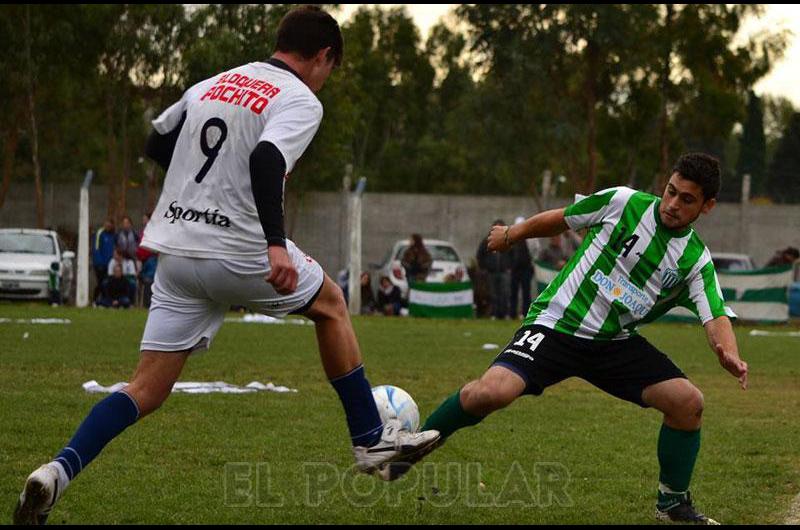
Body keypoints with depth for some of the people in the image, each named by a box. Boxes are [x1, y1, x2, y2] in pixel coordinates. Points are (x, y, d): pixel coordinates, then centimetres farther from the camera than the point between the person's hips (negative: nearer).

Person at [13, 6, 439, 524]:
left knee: (148, 390, 6)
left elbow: (156, 143, 25)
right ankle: (372, 440, 25)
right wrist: (277, 244, -33)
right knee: (330, 304, 22)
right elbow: (266, 159, -24)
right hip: (239, 251, -6)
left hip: (175, 251, 6)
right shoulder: (301, 101, -5)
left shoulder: (213, 84, 16)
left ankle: (59, 471, -15)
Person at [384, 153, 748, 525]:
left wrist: (729, 355, -33)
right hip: (556, 324, -3)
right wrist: (512, 234, 23)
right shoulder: (623, 202, -7)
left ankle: (673, 503, 9)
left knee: (688, 402, -13)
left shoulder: (696, 261, -1)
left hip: (616, 342, 3)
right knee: (491, 393, -25)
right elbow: (561, 219, 9)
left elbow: (715, 317, -11)